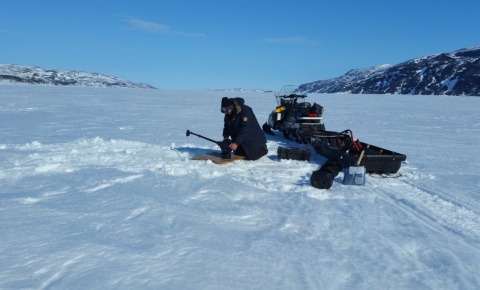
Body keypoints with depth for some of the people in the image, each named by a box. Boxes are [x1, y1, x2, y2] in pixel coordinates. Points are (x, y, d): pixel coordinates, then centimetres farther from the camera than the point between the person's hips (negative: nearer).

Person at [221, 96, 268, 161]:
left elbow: (245, 129, -32)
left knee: (250, 156, -13)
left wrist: (236, 143, -36)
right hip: (241, 141, 8)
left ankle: (263, 149, 14)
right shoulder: (228, 114, -2)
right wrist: (225, 138, -14)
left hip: (252, 138, -8)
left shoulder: (245, 111, -26)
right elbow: (226, 127, 5)